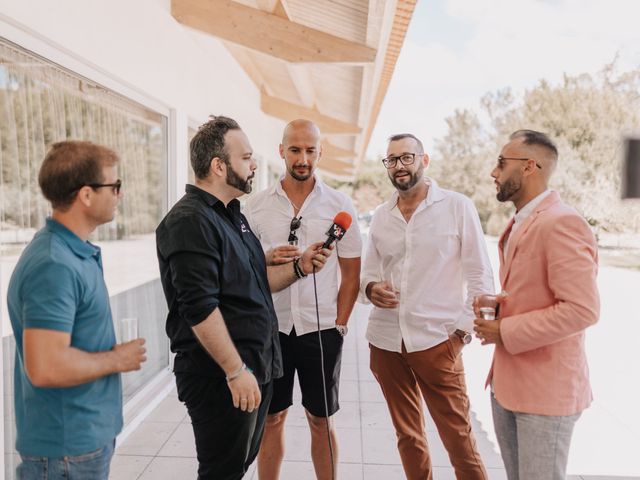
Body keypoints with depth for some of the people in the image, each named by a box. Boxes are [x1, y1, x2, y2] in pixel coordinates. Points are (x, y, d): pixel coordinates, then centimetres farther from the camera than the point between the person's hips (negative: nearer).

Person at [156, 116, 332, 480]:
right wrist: (236, 371, -22)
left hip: (256, 368, 9)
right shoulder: (190, 221, -19)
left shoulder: (232, 215, 12)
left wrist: (299, 268, 4)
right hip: (221, 377, -9)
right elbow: (200, 308, -25)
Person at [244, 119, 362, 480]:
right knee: (272, 417, 13)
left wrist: (340, 324, -2)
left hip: (322, 329, -1)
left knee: (322, 419, 12)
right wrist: (267, 260, -14)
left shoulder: (340, 204, -1)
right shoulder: (257, 205, 1)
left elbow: (351, 272, 2)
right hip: (271, 328, 1)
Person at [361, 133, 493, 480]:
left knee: (458, 438, 3)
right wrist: (372, 288, -7)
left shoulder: (458, 207, -3)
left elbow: (479, 275, -2)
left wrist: (464, 330, -9)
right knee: (407, 435, 17)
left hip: (437, 340, -4)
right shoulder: (380, 216, 9)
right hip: (386, 341, 4)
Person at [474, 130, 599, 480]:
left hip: (545, 388, -8)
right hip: (507, 382, 9)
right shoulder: (519, 223, 12)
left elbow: (582, 309, -25)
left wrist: (506, 332, -19)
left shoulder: (561, 223, -19)